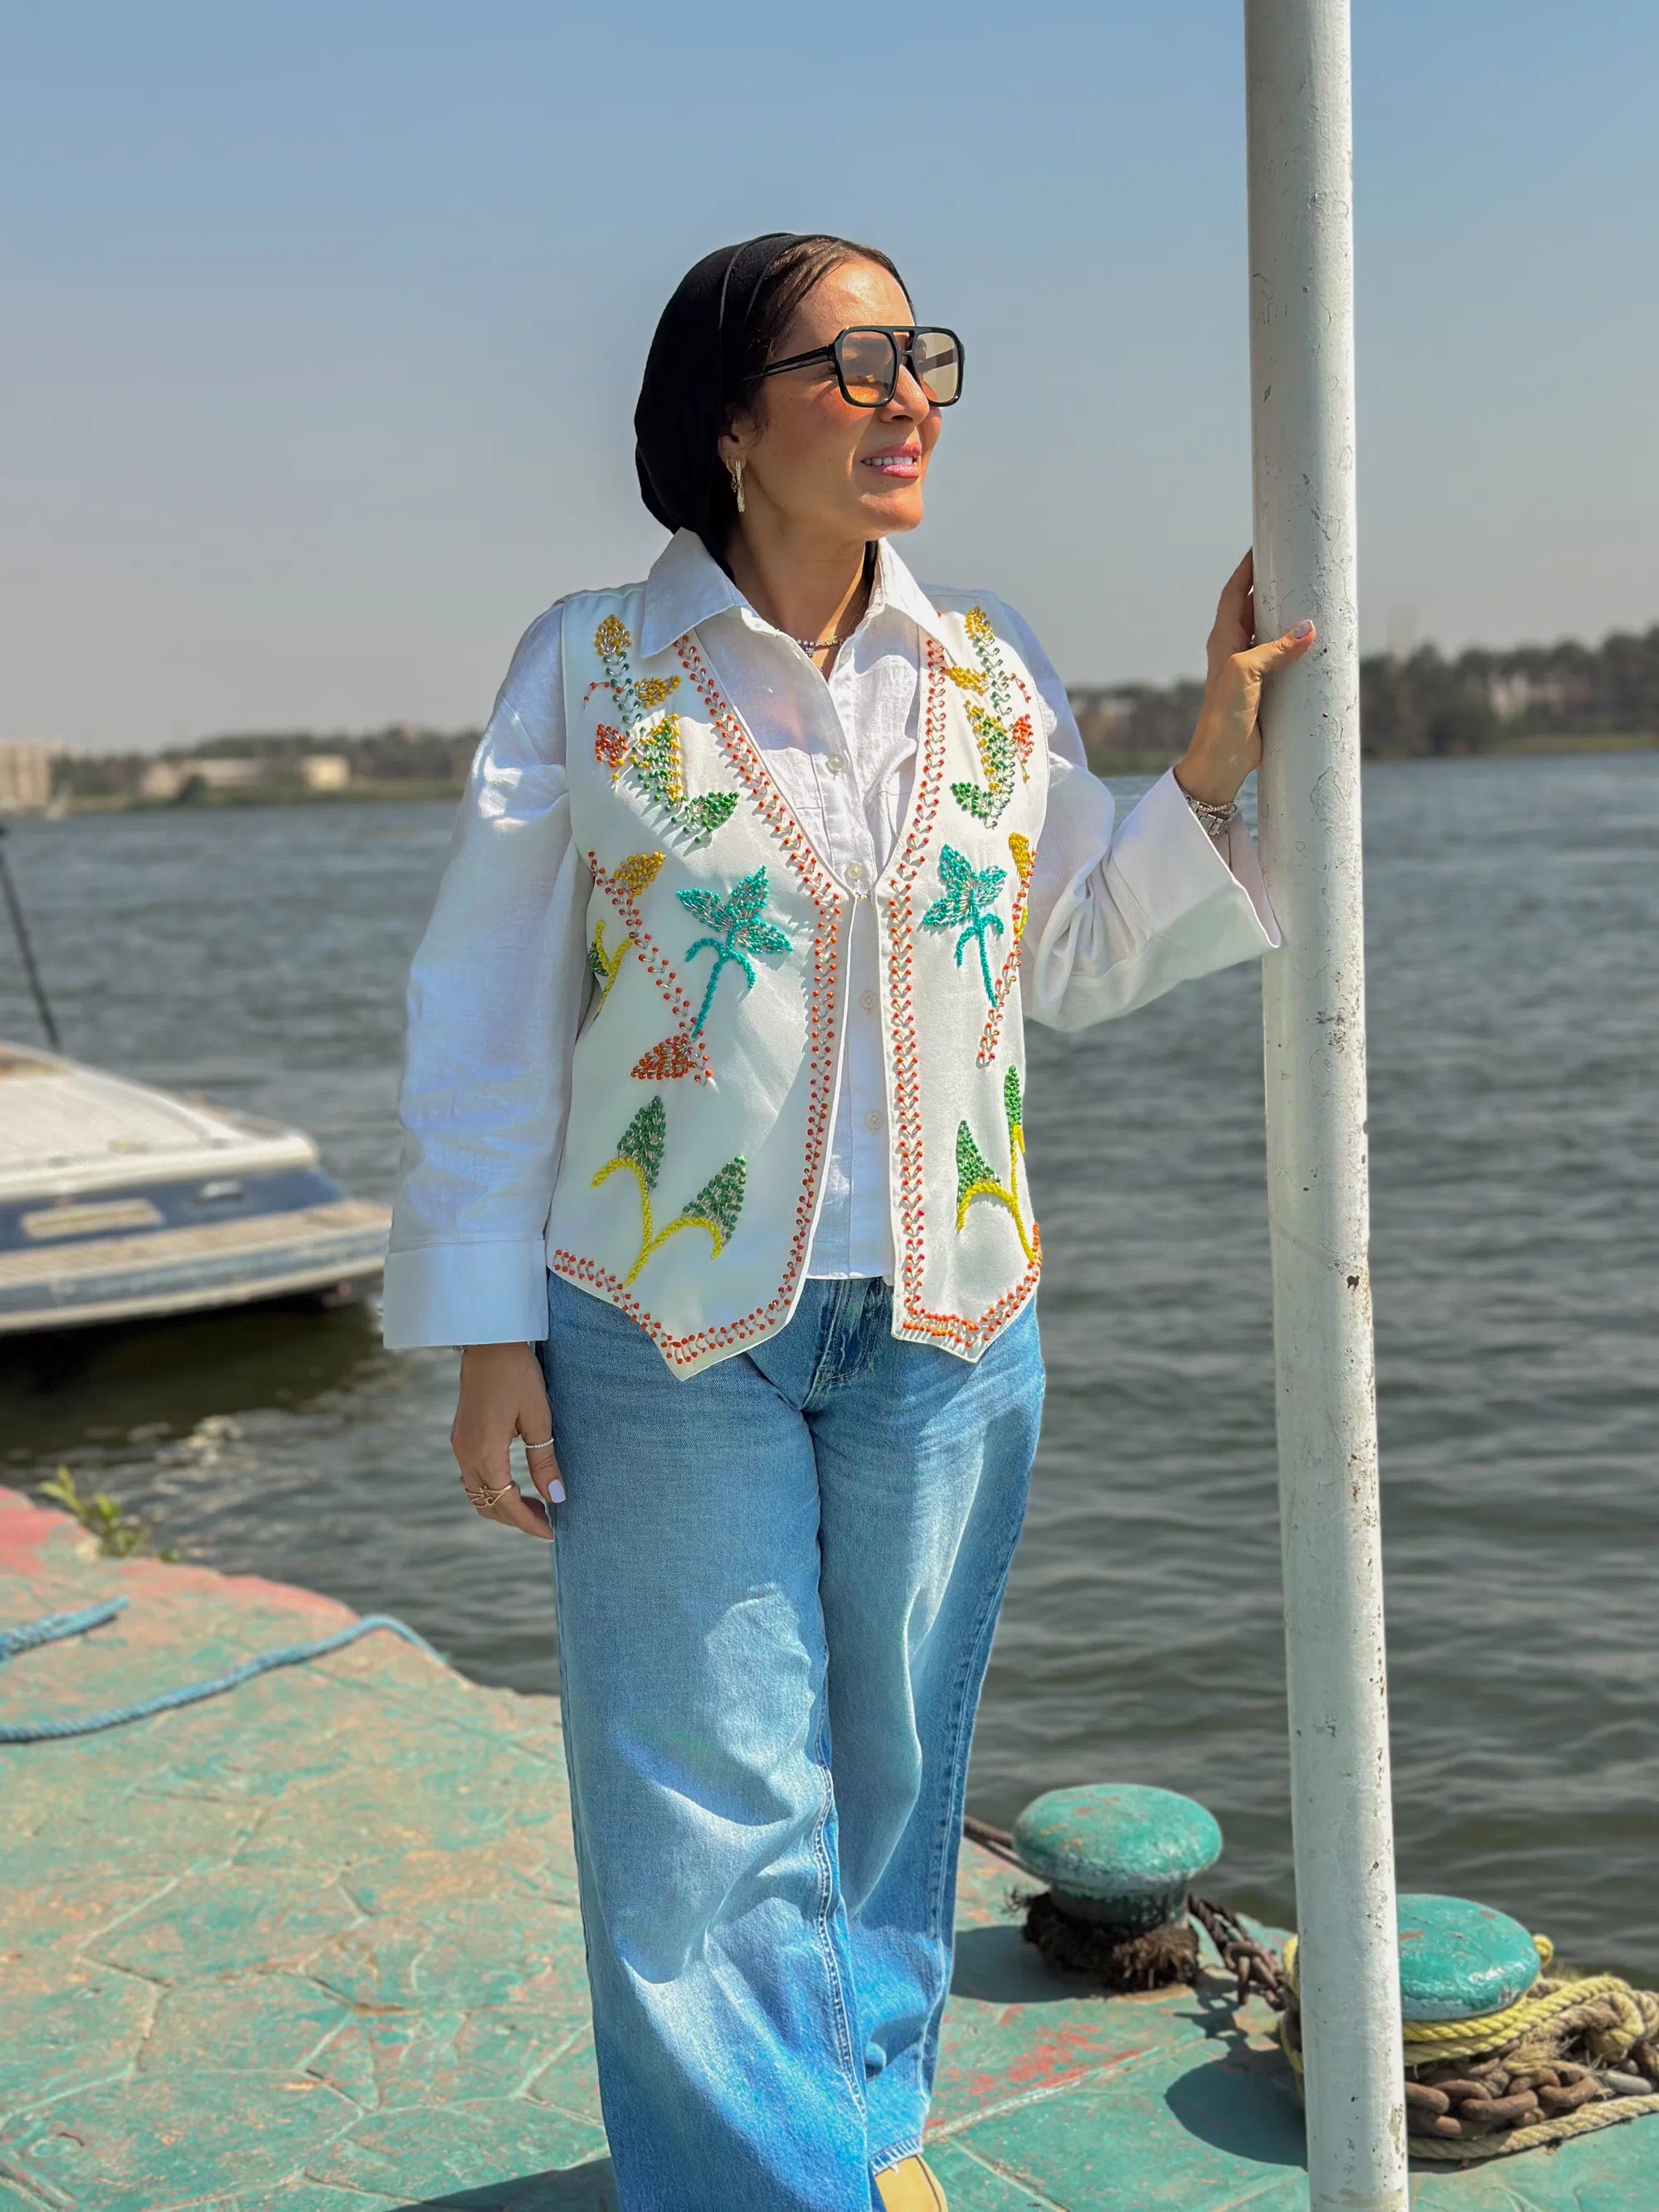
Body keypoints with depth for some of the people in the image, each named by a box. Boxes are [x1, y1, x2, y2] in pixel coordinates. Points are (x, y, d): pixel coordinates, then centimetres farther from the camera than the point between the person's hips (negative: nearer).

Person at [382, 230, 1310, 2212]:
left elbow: (1074, 962, 12)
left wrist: (1220, 759, 2)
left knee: (893, 1759, 16)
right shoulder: (592, 672, -6)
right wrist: (485, 1334, -6)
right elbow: (484, 1015, -4)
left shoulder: (992, 673, 4)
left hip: (945, 1324, 4)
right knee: (709, 1788, 3)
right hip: (670, 1326, -3)